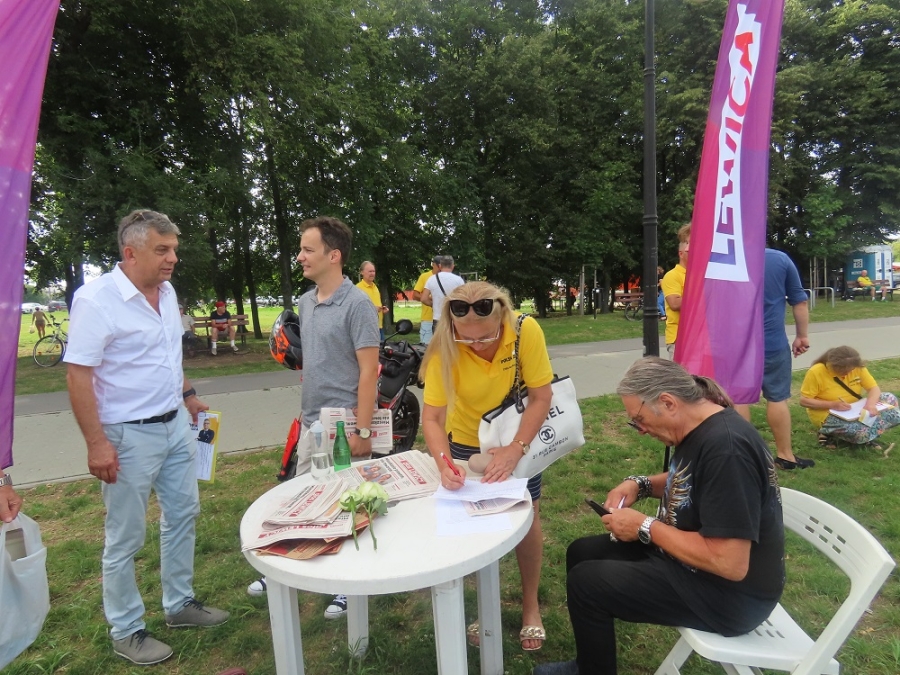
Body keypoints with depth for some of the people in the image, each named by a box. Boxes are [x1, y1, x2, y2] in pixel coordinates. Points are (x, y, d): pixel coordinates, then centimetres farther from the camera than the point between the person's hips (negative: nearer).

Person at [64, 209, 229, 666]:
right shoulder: (96, 299, -18)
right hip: (128, 436, -7)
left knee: (183, 515, 17)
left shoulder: (167, 291, 4)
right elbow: (78, 374, -19)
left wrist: (188, 395, 18)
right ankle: (126, 631, 28)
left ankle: (179, 604, 36)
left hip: (175, 425, 8)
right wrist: (96, 443, -21)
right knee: (125, 538, 9)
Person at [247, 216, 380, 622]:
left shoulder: (356, 304, -15)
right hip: (311, 422, 7)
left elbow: (368, 370, -17)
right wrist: (304, 409, 16)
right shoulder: (305, 302, 9)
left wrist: (362, 430, -19)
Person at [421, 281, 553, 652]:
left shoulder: (526, 331, -30)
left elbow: (541, 398, -21)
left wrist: (515, 450, -29)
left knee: (526, 520, 9)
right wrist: (444, 462, -41)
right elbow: (431, 417, -25)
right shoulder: (445, 347, -29)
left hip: (519, 439, 0)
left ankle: (530, 605, 33)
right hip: (467, 443, 0)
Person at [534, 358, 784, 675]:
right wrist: (640, 484, 1)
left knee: (584, 581, -12)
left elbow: (731, 564, -32)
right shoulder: (701, 428, 1)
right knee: (582, 552, 10)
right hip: (689, 555, 10)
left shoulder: (726, 448, -30)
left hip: (729, 592, -10)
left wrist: (645, 527, -22)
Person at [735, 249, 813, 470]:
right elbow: (799, 302, 3)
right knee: (777, 397, 9)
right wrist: (802, 335, 12)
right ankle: (784, 454, 17)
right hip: (773, 342, 1)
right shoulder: (782, 259, 0)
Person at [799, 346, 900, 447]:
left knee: (890, 398, -5)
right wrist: (832, 404, -29)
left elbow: (874, 388, -6)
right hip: (828, 415, -7)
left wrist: (870, 404, -27)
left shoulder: (857, 367, -7)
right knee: (862, 432, -31)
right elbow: (804, 401, -19)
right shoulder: (816, 372, -21)